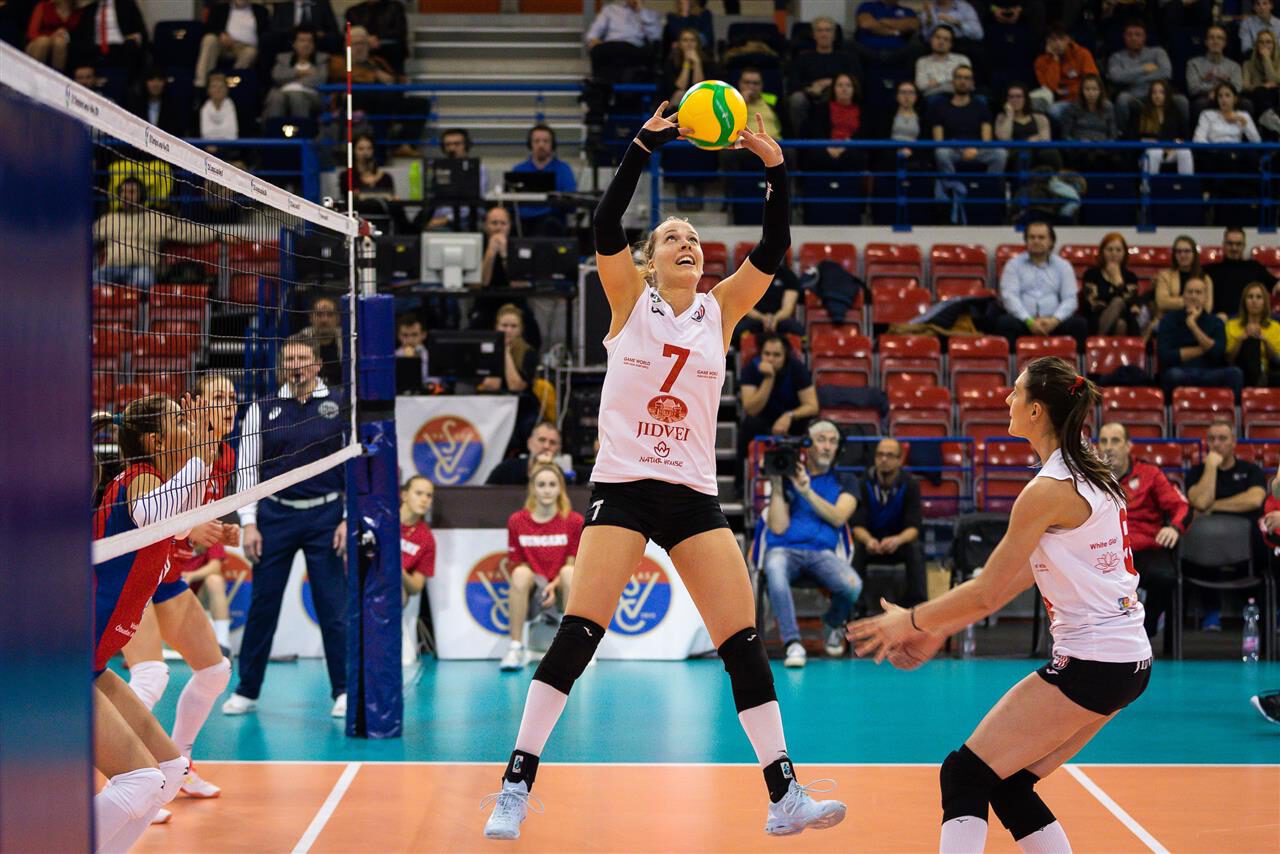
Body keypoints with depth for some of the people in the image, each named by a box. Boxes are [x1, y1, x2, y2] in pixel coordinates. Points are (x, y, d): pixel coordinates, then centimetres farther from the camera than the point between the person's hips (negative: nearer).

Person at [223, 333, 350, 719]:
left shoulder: (340, 405, 3)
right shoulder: (262, 409, 6)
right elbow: (246, 468, 6)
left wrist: (348, 519, -4)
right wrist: (249, 523, -2)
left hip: (325, 516, -1)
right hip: (274, 515, 1)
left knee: (334, 607, 0)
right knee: (262, 605, 4)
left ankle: (343, 691, 8)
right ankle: (247, 690, 13)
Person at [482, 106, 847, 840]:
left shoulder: (721, 309, 9)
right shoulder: (631, 301, 3)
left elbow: (773, 249, -3)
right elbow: (606, 227, -12)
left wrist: (776, 167, -16)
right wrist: (643, 147, -22)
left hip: (694, 495, 3)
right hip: (623, 485, -3)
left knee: (745, 642, -2)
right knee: (578, 635, -12)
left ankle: (786, 796, 3)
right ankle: (516, 786, -4)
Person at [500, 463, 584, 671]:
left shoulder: (574, 521, -2)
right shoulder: (517, 521, 0)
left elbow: (573, 563, -1)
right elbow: (513, 565, 3)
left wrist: (554, 585, -20)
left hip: (560, 591, 0)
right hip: (531, 593, 0)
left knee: (569, 572, -33)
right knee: (521, 574, -33)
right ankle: (516, 648, -26)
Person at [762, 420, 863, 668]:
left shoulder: (844, 483, 16)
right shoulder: (787, 477, 12)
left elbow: (838, 517, -5)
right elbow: (778, 527, 2)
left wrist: (807, 491, -14)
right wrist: (776, 486, -6)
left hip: (822, 552, 2)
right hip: (784, 550, -2)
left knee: (853, 585, -30)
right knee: (775, 572, -40)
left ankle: (833, 626, 7)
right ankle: (793, 643, -34)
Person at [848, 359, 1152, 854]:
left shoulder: (1049, 490, -16)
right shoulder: (1088, 472, 12)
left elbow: (985, 594, -12)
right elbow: (1023, 573, 17)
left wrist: (911, 621, 4)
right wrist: (938, 628, 17)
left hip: (1089, 662, -9)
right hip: (1128, 659, 9)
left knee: (965, 775, -7)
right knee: (1008, 785, 14)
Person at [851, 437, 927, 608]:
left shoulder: (910, 485, -14)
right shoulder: (864, 485, -13)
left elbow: (914, 527, -20)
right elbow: (858, 525, -18)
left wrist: (897, 540, -44)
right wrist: (869, 540, -43)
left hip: (900, 542, 0)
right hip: (871, 543, 0)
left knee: (915, 550, -32)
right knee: (856, 549, -32)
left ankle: (916, 606, -31)